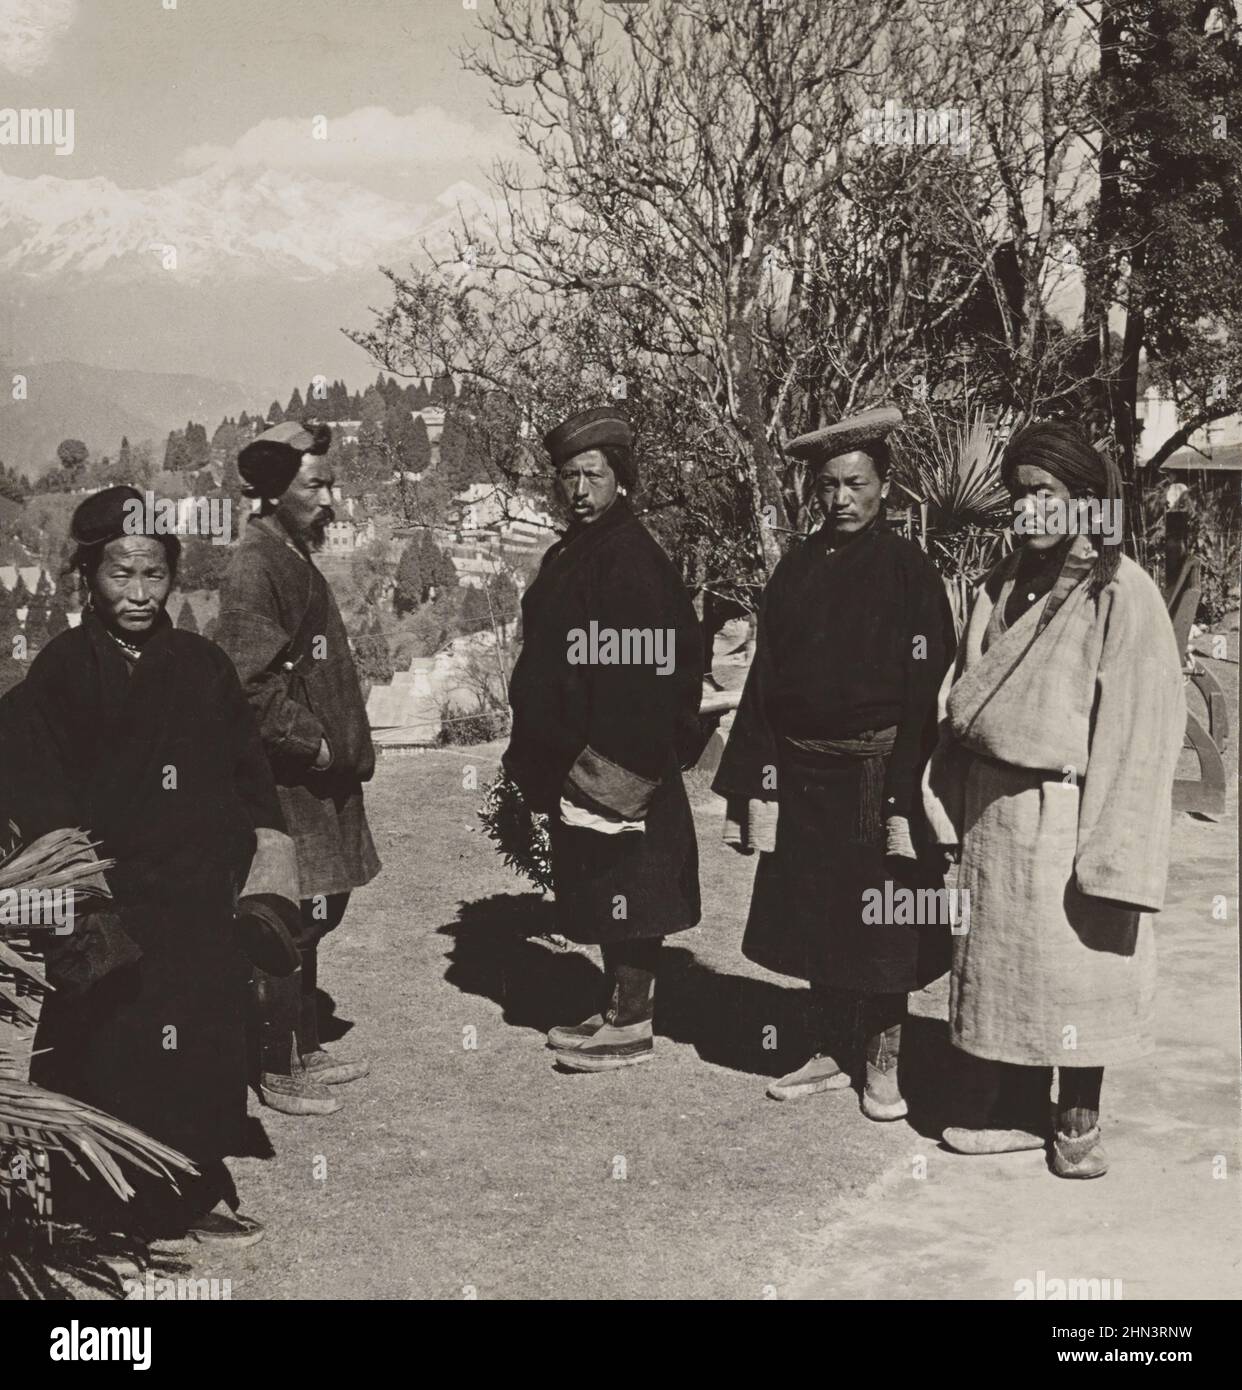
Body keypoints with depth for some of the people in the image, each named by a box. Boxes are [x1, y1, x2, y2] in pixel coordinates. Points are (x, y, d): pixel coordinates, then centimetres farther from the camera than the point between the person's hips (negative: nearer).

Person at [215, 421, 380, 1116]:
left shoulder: (296, 557, 15)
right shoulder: (255, 563, -15)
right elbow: (254, 682, -22)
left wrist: (346, 745, 16)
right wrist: (313, 742, -18)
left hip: (321, 777, 10)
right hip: (286, 778, -10)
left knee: (318, 912, 15)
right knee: (293, 921, -3)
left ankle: (304, 1046, 27)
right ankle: (278, 1070, 8)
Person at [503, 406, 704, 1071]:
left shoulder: (633, 559, -15)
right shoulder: (570, 554, 14)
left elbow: (645, 670, -22)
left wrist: (612, 769, -23)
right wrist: (533, 756, 18)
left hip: (619, 767, -9)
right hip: (573, 765, 9)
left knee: (626, 895, 0)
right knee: (602, 895, 17)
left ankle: (632, 1026, 10)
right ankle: (614, 1008, 28)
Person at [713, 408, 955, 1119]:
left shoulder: (909, 568, -6)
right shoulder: (797, 569, 7)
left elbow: (925, 688, -11)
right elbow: (765, 679, 8)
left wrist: (905, 793, -17)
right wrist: (756, 779, 2)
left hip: (876, 773, -5)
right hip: (802, 773, 5)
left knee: (880, 920, 4)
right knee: (815, 919, 12)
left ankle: (882, 1061, 20)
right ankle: (832, 1053, 26)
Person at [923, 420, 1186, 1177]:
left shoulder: (1123, 594, -13)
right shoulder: (1004, 586, 6)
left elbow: (1142, 731, -15)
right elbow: (967, 703, 10)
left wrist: (1113, 856, -18)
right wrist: (952, 807, 5)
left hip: (1066, 818, -6)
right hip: (995, 811, 6)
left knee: (1075, 969, 7)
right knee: (1003, 962, 14)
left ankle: (1078, 1119, 24)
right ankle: (1017, 1108, 29)